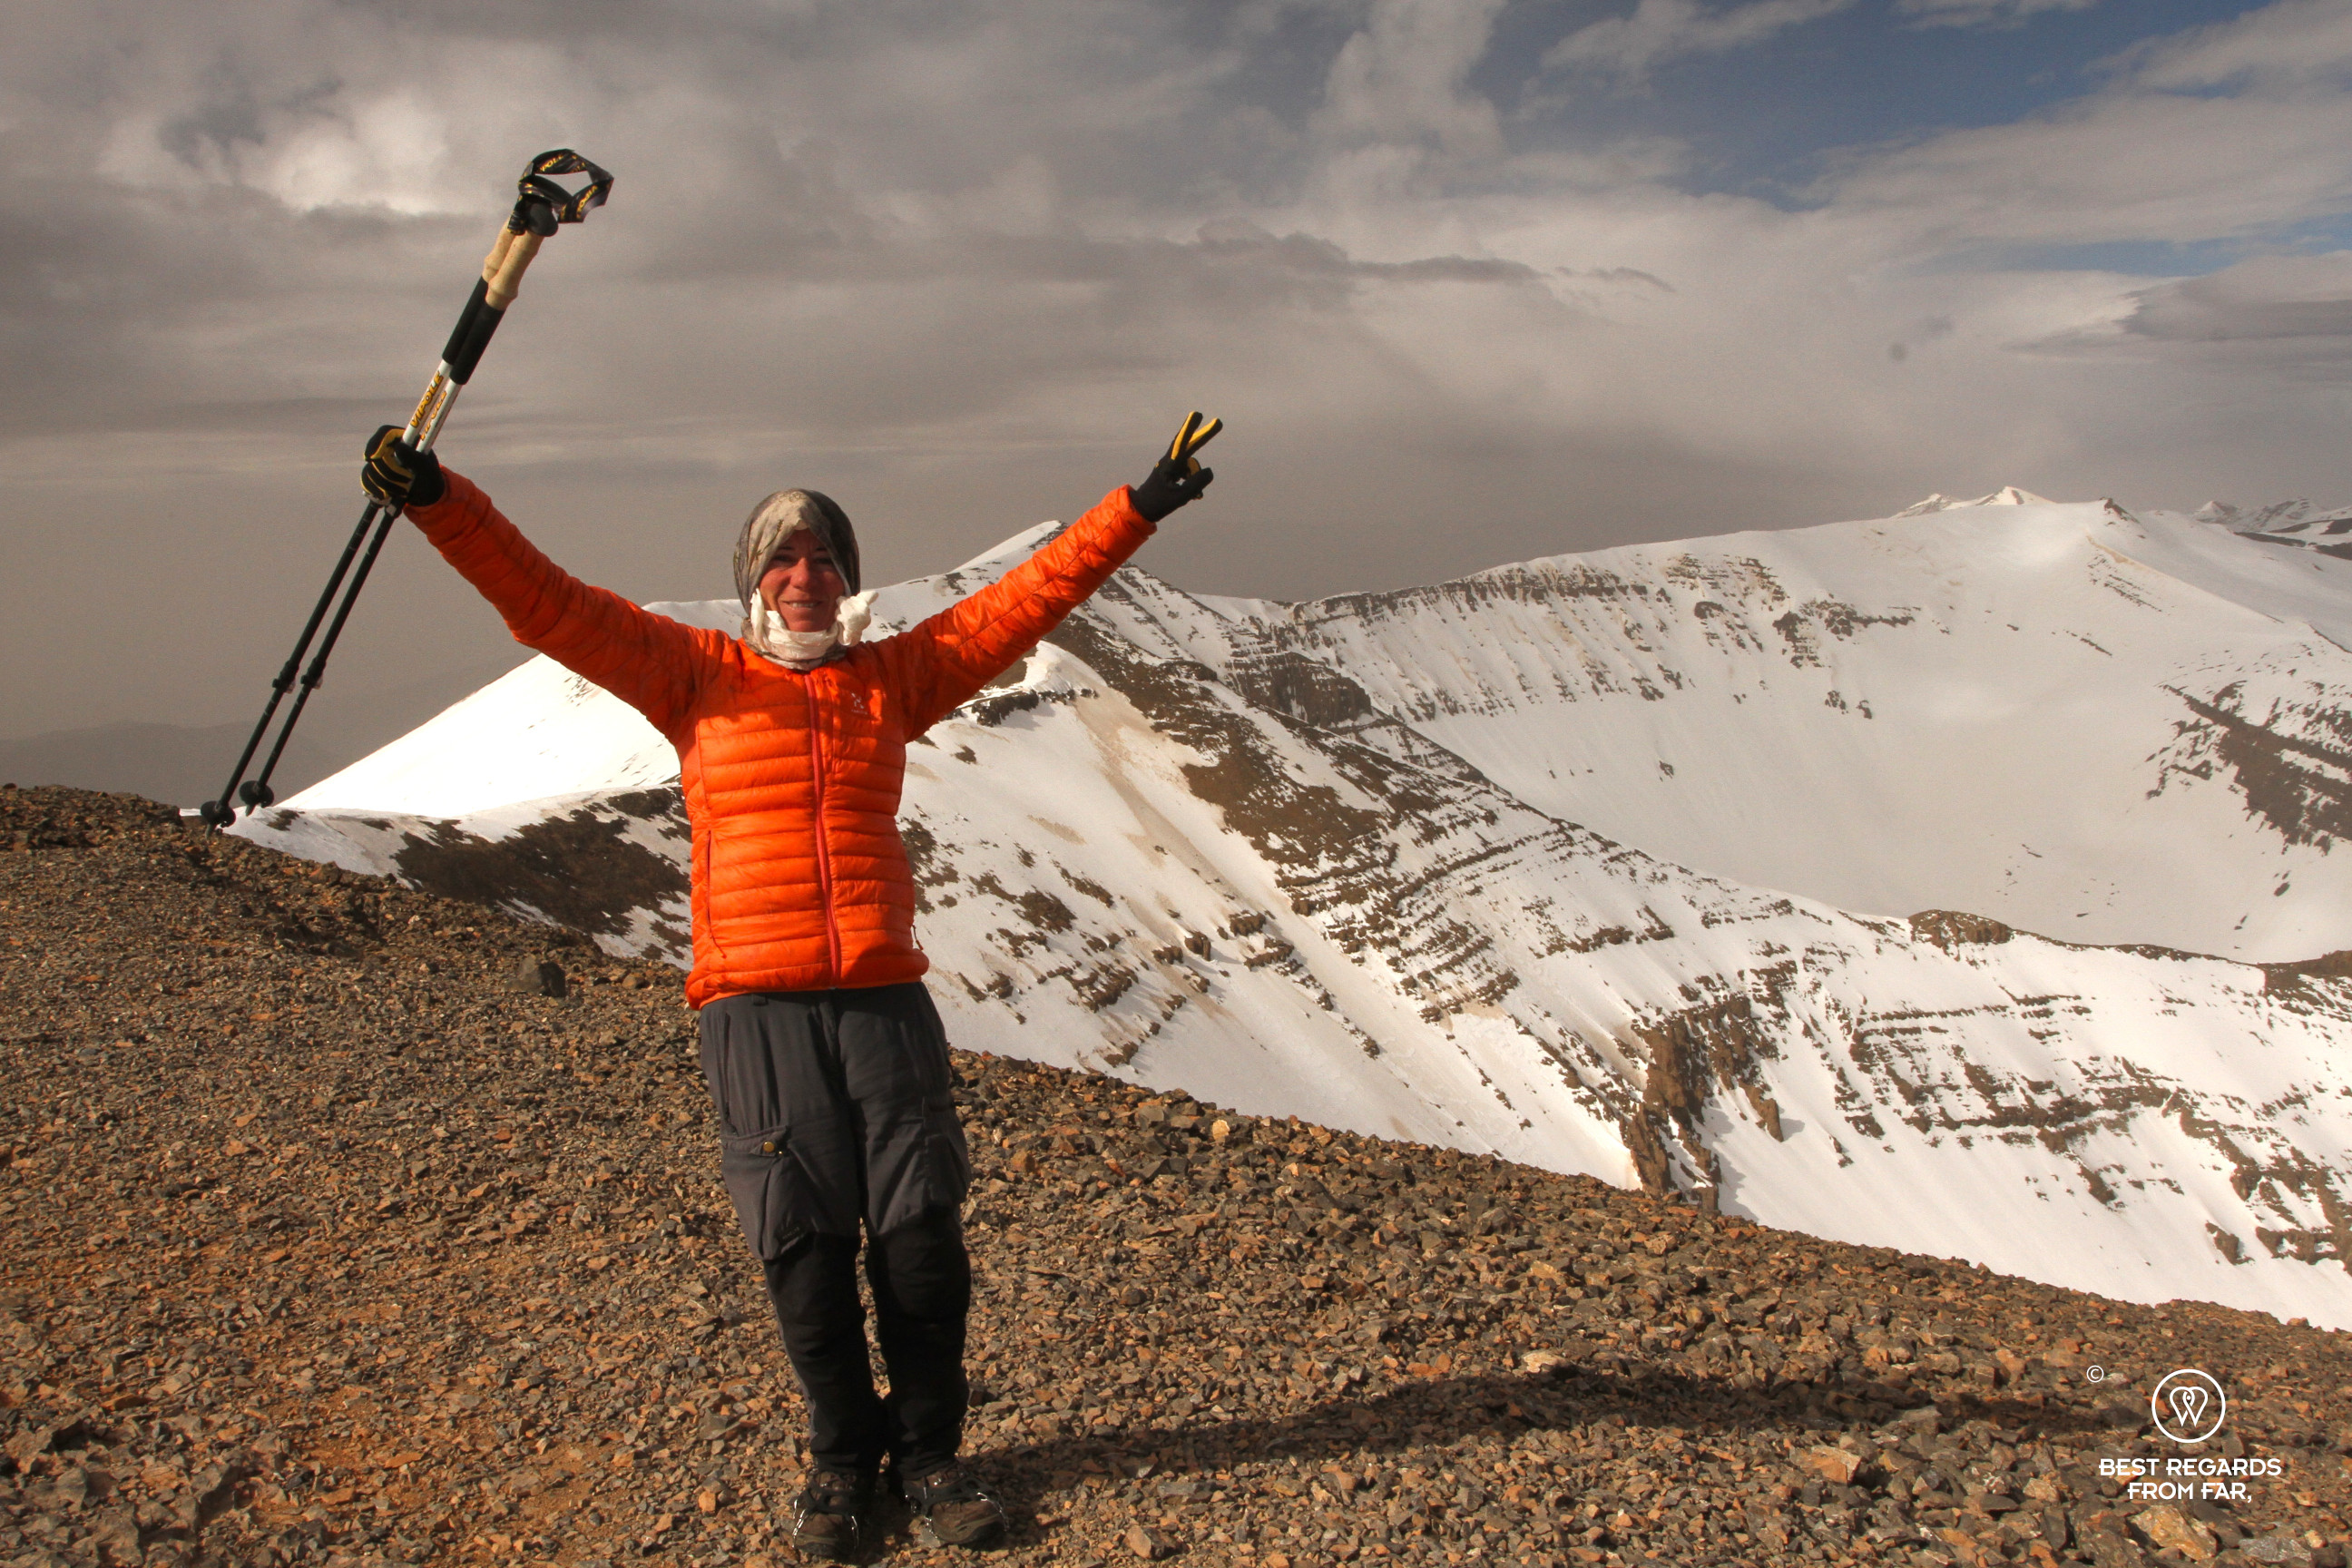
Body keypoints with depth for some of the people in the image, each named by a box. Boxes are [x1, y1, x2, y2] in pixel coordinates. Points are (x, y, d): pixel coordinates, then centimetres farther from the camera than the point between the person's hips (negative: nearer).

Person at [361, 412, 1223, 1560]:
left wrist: (1138, 508, 13)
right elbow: (548, 605, 2)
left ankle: (928, 1452, 22)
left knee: (922, 1240, 2)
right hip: (756, 1009, -1)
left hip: (885, 1000, 2)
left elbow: (1027, 598, 14)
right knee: (806, 1255, 4)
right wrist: (439, 502, -9)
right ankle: (842, 1460, 25)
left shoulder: (892, 677, 13)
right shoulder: (698, 677, 8)